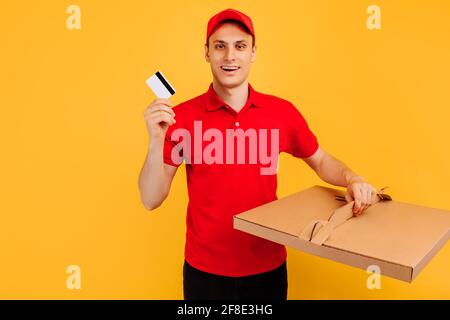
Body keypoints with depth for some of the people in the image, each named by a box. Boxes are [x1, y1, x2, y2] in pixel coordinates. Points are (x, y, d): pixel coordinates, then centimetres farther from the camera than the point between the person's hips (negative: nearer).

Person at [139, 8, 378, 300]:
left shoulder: (282, 112, -6)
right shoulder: (182, 117, -11)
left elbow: (320, 160, 9)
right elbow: (151, 200, -11)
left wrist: (352, 180, -9)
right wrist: (157, 141, -25)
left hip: (269, 267, 2)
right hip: (205, 270, -1)